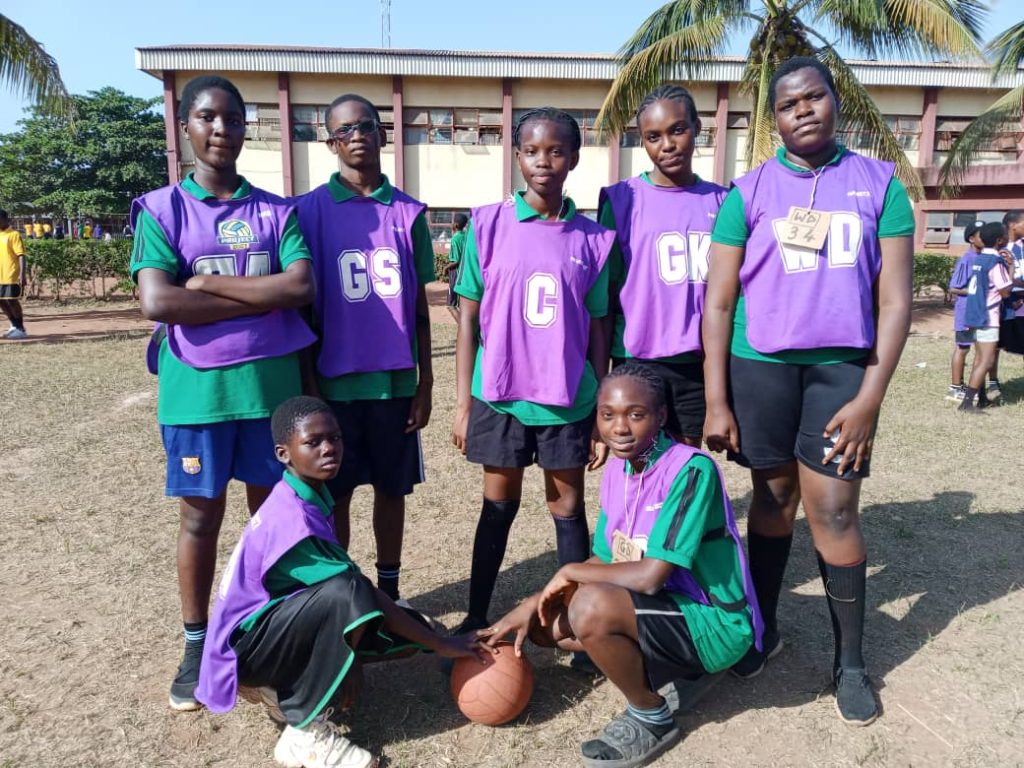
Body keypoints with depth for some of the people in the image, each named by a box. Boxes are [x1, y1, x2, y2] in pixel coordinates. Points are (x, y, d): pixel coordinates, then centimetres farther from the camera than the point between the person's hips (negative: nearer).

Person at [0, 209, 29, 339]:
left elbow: (21, 255, -14)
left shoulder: (14, 234, -9)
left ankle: (21, 329, 7)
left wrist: (22, 274, -21)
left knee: (12, 300, -4)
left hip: (11, 275, -8)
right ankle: (15, 326, 26)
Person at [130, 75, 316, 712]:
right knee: (201, 515, 10)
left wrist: (208, 282, -13)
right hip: (196, 390, -1)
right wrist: (263, 297, -13)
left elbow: (303, 288, -11)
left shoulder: (277, 211, 5)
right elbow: (157, 303, -15)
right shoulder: (161, 209, 0)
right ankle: (196, 645, 26)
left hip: (272, 385, 2)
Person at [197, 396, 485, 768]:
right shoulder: (292, 518, -28)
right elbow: (363, 596, -26)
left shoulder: (312, 497, 0)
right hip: (245, 643, -9)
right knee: (346, 596, -36)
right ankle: (305, 732, -18)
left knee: (404, 632, -3)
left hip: (280, 622, 9)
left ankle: (279, 686, 9)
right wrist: (440, 645, -19)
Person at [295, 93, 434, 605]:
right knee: (334, 496, 9)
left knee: (393, 488, 12)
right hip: (336, 382, -2)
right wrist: (309, 383, -4)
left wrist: (425, 381, 4)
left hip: (396, 380, 2)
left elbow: (419, 305, 6)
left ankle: (389, 590, 30)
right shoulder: (311, 210, -1)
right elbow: (304, 306, 0)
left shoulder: (408, 212, 5)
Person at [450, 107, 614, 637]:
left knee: (568, 507, 11)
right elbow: (468, 318, 0)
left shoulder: (593, 238, 1)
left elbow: (596, 329, 5)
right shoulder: (488, 225, -2)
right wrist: (462, 402, -3)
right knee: (498, 506, 12)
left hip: (568, 399, 1)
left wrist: (602, 413, 4)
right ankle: (477, 618, 27)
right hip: (499, 395, 0)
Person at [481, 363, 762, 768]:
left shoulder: (691, 470, -24)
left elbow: (651, 576, -30)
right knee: (544, 620, 3)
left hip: (713, 623, -8)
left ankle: (651, 717, -3)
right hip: (662, 605, 8)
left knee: (592, 607, -31)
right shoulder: (617, 469, 0)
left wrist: (569, 573, -15)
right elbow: (603, 561, 6)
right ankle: (668, 673, 13)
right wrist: (533, 603, -5)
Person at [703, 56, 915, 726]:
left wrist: (869, 400, -9)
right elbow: (718, 303, 0)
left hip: (844, 364, 0)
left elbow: (895, 301, 0)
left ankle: (850, 660, 19)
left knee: (834, 511, 0)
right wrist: (716, 403, -5)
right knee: (774, 500, 10)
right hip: (760, 364, 0)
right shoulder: (748, 192, 2)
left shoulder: (879, 184, 4)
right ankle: (764, 628, 30)